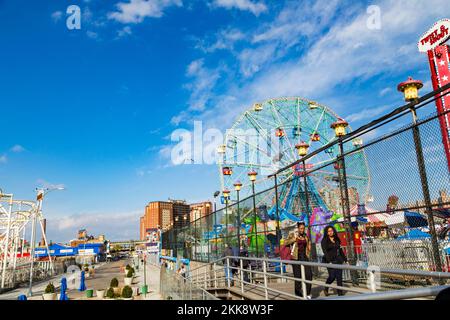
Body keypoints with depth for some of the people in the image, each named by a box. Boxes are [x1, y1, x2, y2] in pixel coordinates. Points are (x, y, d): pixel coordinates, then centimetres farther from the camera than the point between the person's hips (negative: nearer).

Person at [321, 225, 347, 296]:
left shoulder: (337, 239, 13)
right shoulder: (324, 241, -3)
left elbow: (340, 250, 17)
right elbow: (325, 252, -11)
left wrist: (345, 259, 13)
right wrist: (329, 261, -21)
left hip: (338, 260, 4)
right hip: (330, 260, -4)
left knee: (339, 276, 0)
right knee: (332, 276, -7)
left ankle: (340, 292, 7)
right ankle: (326, 289, 18)